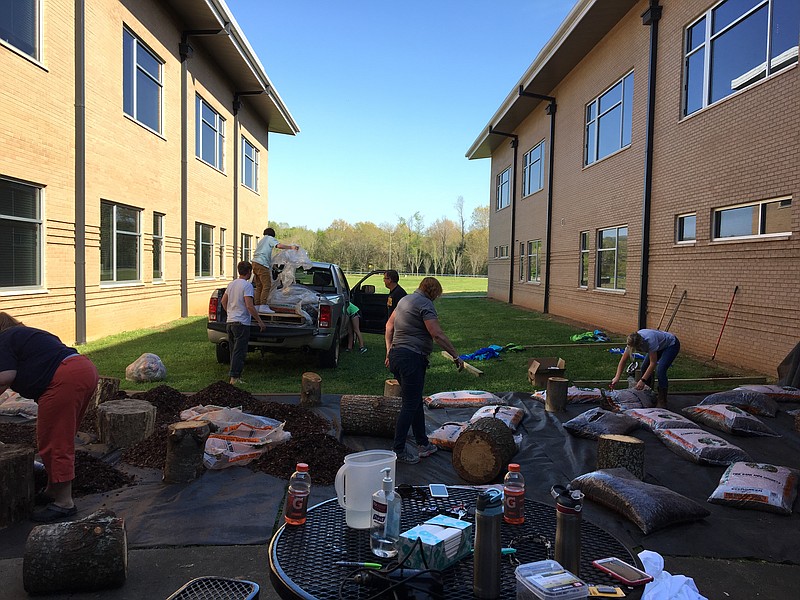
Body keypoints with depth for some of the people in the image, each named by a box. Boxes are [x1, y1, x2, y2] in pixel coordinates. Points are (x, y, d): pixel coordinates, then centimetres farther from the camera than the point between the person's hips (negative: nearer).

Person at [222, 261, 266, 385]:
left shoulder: (231, 284, 11)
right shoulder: (247, 285, -14)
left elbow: (223, 301, 21)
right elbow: (249, 306, -20)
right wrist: (260, 321, -15)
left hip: (229, 322, 8)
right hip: (241, 323, -8)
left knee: (234, 350, 15)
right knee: (239, 351, -4)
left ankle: (235, 376, 21)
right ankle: (235, 377, -5)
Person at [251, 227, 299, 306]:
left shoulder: (261, 240, 31)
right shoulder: (270, 239, 5)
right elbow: (279, 246, -13)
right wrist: (291, 247, -10)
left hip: (255, 263, 9)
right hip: (262, 264, -9)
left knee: (259, 287, 11)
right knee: (267, 286, -11)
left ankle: (256, 306, 9)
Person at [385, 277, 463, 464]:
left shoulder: (405, 300, 17)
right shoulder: (425, 305, -12)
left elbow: (389, 325, 23)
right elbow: (438, 335, -19)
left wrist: (389, 350, 24)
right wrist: (456, 357, -13)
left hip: (396, 355, 10)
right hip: (412, 358, -10)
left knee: (416, 401, 17)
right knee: (410, 405, -2)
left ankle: (423, 444, 26)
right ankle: (399, 450, 3)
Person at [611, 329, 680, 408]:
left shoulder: (650, 340, -41)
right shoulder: (632, 342, -23)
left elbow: (653, 363, -34)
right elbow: (623, 361, -18)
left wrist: (643, 380, -36)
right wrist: (617, 377, -29)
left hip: (672, 344, -7)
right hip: (660, 346, 7)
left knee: (660, 370, -23)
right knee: (644, 368, -3)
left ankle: (662, 401, -13)